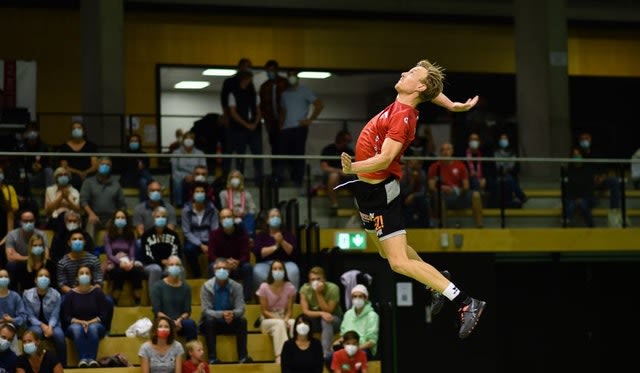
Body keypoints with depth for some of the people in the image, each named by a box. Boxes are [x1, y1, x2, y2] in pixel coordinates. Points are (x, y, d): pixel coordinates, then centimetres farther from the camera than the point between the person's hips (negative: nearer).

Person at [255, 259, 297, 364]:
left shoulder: (290, 288, -2)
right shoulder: (264, 287, -9)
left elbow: (289, 310, 0)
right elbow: (264, 311, -7)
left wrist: (286, 319, -22)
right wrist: (279, 319, -20)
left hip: (284, 320, 2)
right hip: (267, 321, -2)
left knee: (294, 323, -33)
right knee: (279, 324, -36)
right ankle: (280, 357, -42)